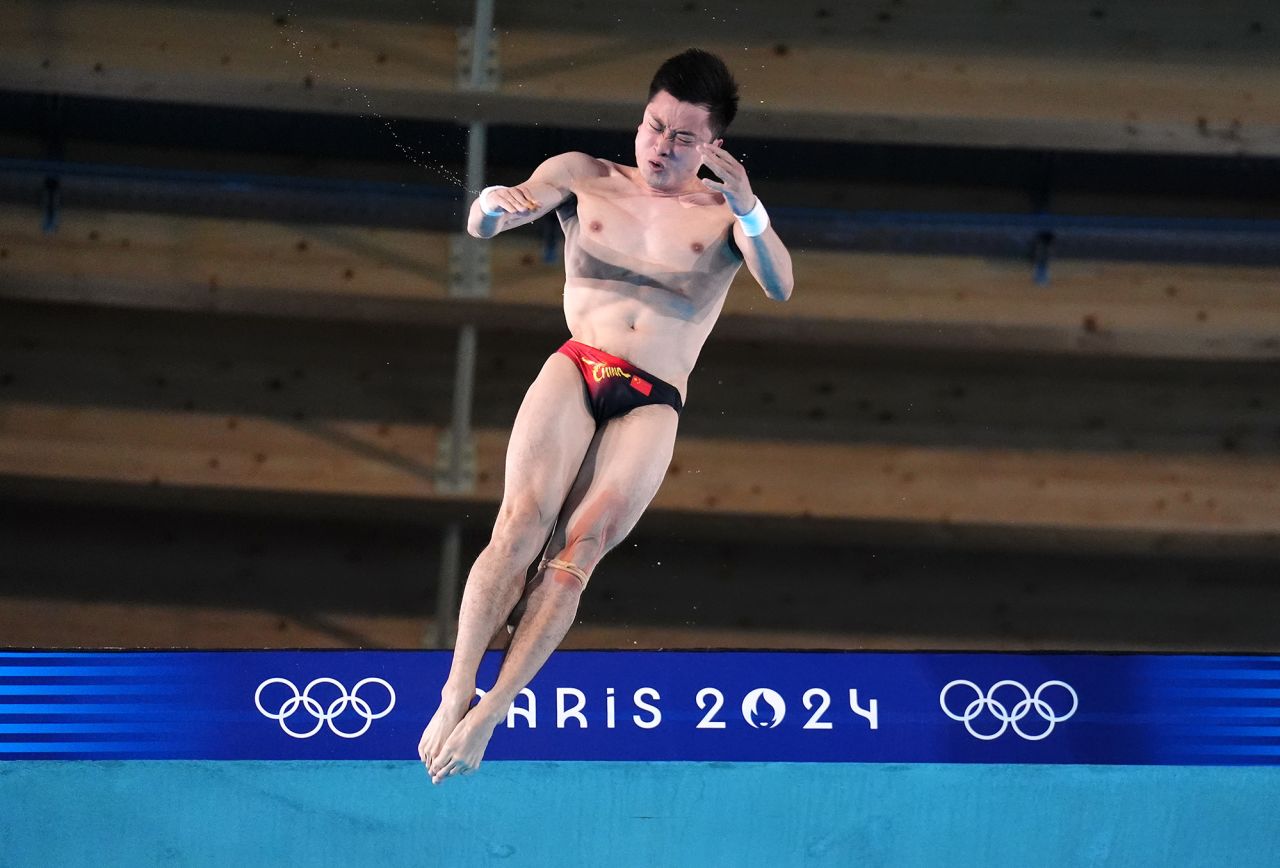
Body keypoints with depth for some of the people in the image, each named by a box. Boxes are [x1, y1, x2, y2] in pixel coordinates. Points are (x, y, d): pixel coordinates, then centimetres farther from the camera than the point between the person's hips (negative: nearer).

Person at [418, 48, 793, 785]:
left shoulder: (722, 212, 10)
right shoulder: (583, 178, 12)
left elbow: (780, 288, -7)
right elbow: (484, 224, 2)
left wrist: (749, 211, -26)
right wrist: (492, 207, -24)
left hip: (653, 405, 0)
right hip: (575, 369, 0)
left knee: (580, 549, -20)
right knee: (522, 524, -23)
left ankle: (489, 716, -24)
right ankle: (455, 694, -27)